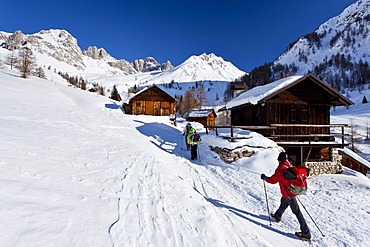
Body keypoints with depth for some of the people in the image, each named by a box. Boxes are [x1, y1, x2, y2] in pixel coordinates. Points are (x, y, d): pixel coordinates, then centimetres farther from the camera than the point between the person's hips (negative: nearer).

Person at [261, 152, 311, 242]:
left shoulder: (280, 168, -19)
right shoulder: (291, 167, 2)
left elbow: (273, 180, -14)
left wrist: (265, 178, 2)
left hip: (288, 194, -7)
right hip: (293, 190, 7)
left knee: (296, 211, 3)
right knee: (283, 203, 23)